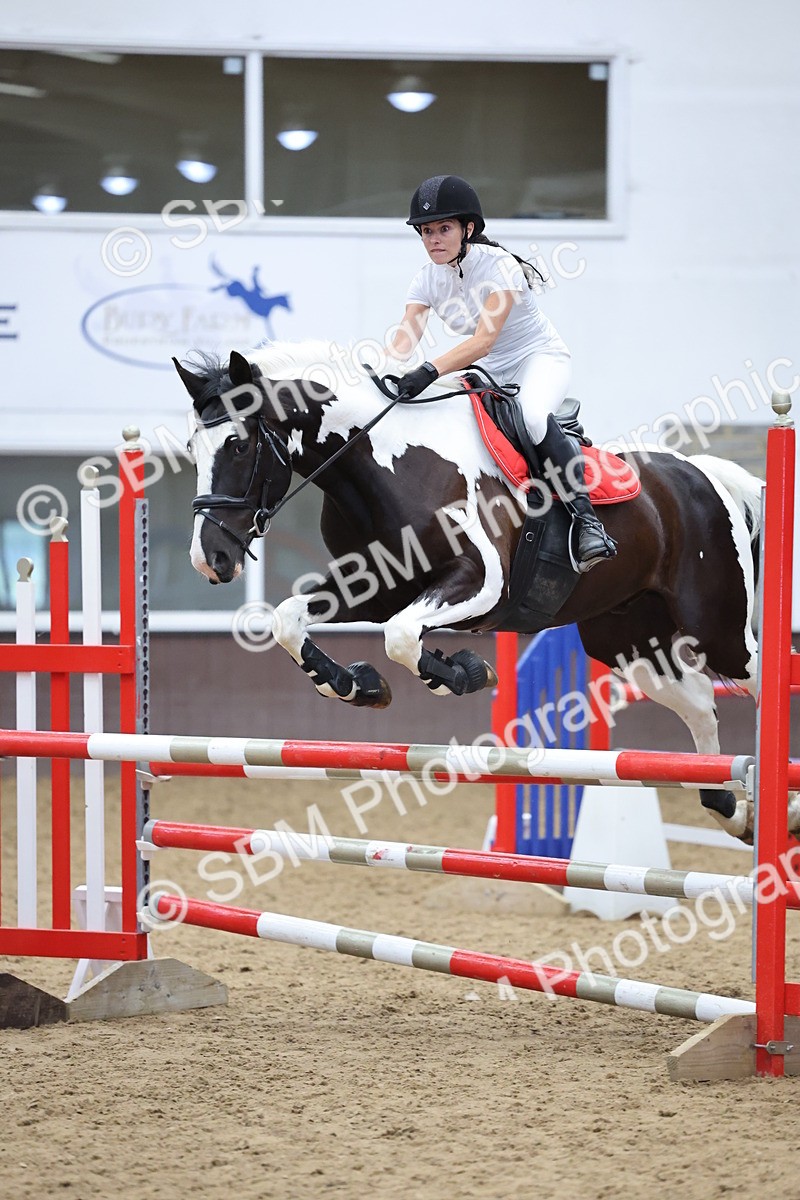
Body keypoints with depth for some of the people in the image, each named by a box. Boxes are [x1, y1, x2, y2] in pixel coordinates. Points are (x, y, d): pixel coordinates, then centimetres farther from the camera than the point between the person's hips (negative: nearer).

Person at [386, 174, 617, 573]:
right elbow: (402, 343, -15)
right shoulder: (428, 279, -4)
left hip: (540, 358, -7)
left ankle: (586, 518, -36)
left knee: (531, 414, -39)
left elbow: (484, 340, -34)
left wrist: (430, 371, -49)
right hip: (489, 372, 7)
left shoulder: (498, 266, -22)